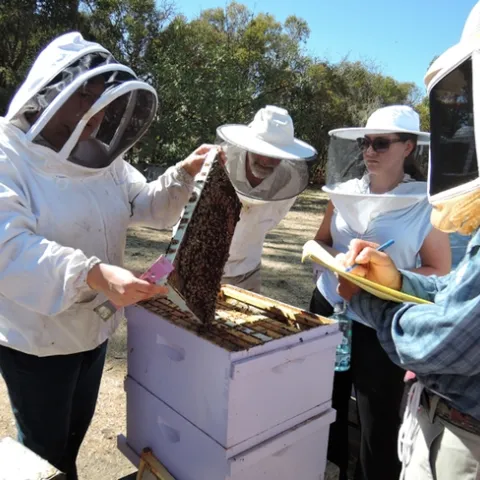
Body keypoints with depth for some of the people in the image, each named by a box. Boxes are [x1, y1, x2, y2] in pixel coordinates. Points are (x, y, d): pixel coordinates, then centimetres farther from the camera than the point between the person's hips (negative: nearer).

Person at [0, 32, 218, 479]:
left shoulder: (100, 157, 2)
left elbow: (148, 207, 7)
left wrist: (184, 175, -12)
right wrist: (94, 273, -46)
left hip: (94, 327, 7)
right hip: (36, 337, -6)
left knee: (73, 438, 27)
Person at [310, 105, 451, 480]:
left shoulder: (426, 203, -10)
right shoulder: (345, 192, 2)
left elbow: (441, 273, -8)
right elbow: (321, 241, 12)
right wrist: (336, 260, -10)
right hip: (329, 310, 5)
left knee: (378, 423, 8)